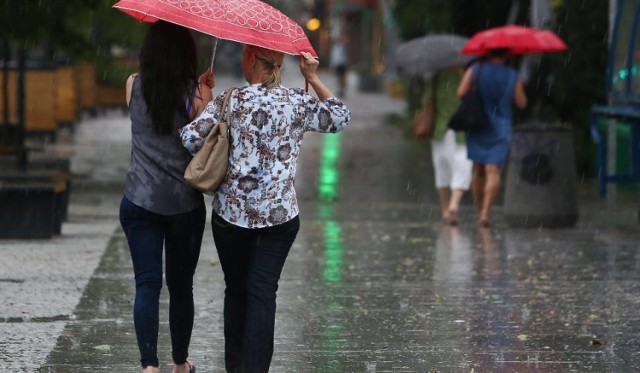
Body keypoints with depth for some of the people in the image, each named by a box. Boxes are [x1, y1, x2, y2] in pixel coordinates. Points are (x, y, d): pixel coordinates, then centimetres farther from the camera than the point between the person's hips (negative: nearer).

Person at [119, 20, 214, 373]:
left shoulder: (134, 86, -2)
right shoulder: (195, 95, -10)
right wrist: (207, 94, 1)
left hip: (139, 203, 0)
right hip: (185, 206, 0)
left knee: (147, 284, -1)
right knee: (181, 285, 14)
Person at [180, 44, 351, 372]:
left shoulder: (229, 101, -6)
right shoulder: (298, 102, -2)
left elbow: (191, 137, -13)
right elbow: (340, 117, 14)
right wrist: (313, 78, 13)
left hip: (231, 213, 0)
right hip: (280, 214, 0)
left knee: (236, 289, 14)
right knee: (262, 292, -1)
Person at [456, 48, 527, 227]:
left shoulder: (475, 70, -5)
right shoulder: (513, 76, -4)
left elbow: (461, 93, -11)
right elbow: (521, 103, 0)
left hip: (476, 127, 1)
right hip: (501, 128, -1)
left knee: (477, 170, 13)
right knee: (493, 171, -6)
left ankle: (480, 211, 16)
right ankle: (485, 212, -20)